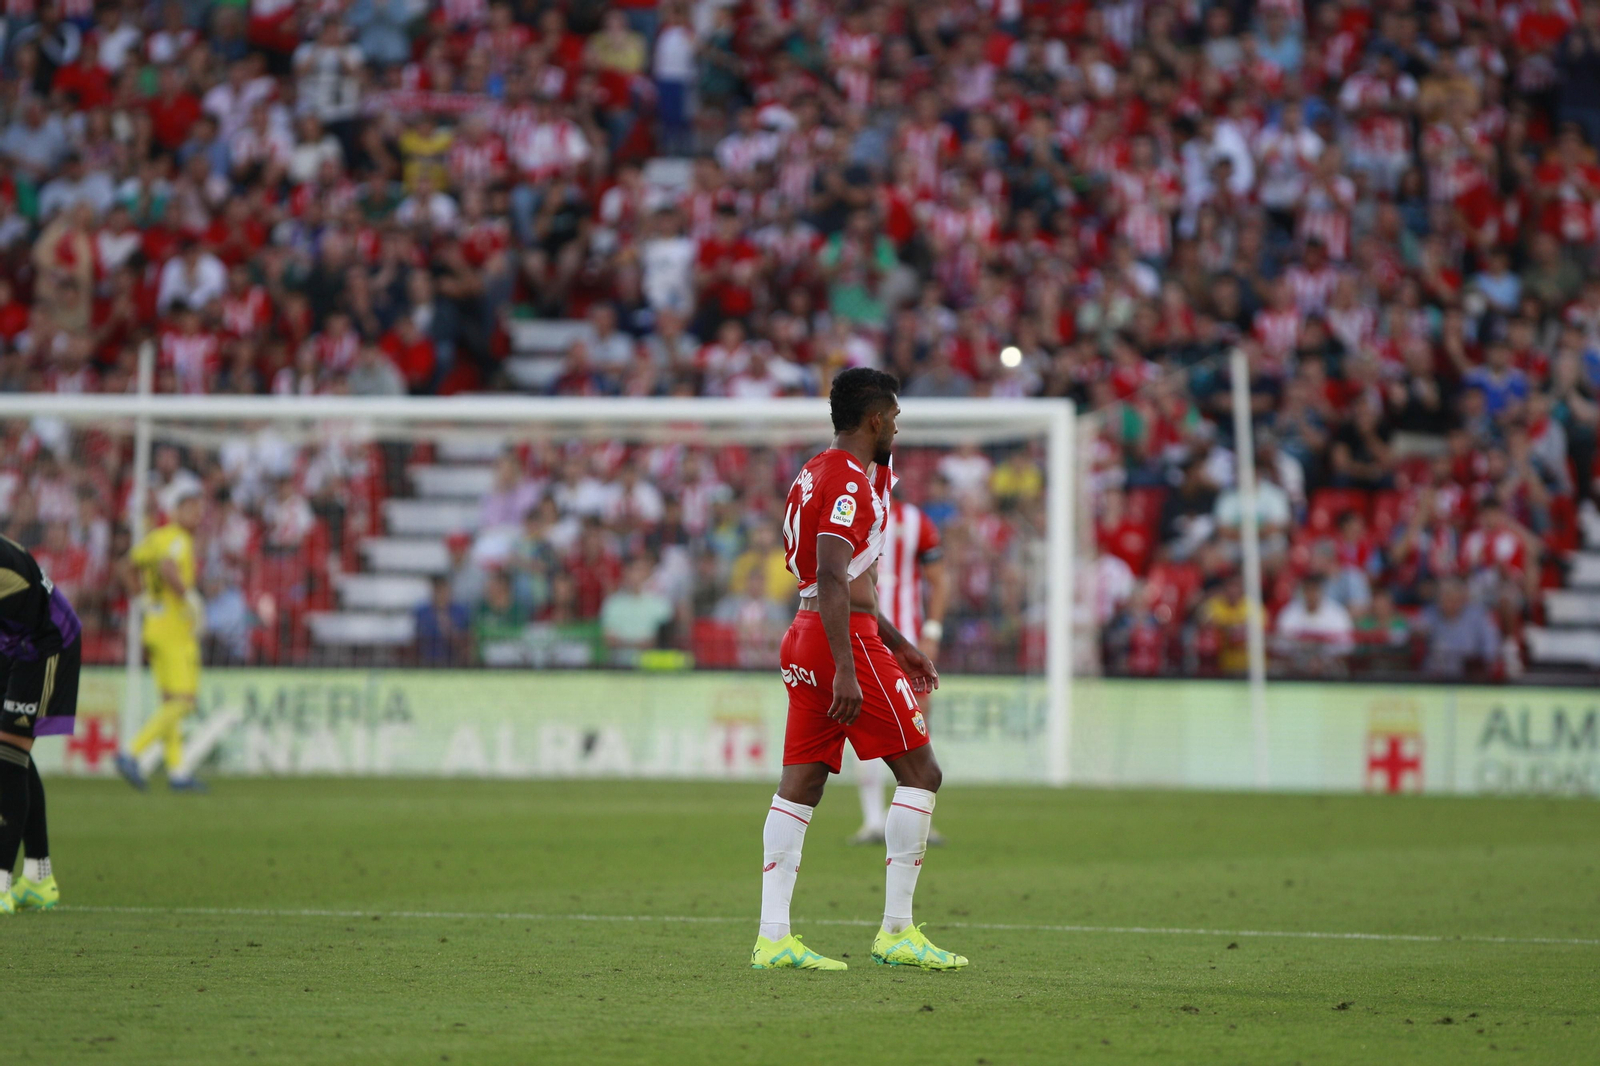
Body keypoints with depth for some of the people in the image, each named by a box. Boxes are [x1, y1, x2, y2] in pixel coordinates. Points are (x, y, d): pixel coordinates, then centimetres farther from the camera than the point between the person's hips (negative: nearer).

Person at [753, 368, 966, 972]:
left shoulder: (817, 474, 19)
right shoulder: (850, 483, -13)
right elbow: (831, 581, -22)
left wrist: (898, 645, 31)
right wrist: (845, 671, -26)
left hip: (803, 636, 10)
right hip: (846, 641, -10)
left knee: (800, 785, 5)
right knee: (920, 773, -3)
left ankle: (772, 936, 0)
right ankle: (896, 933, -5)